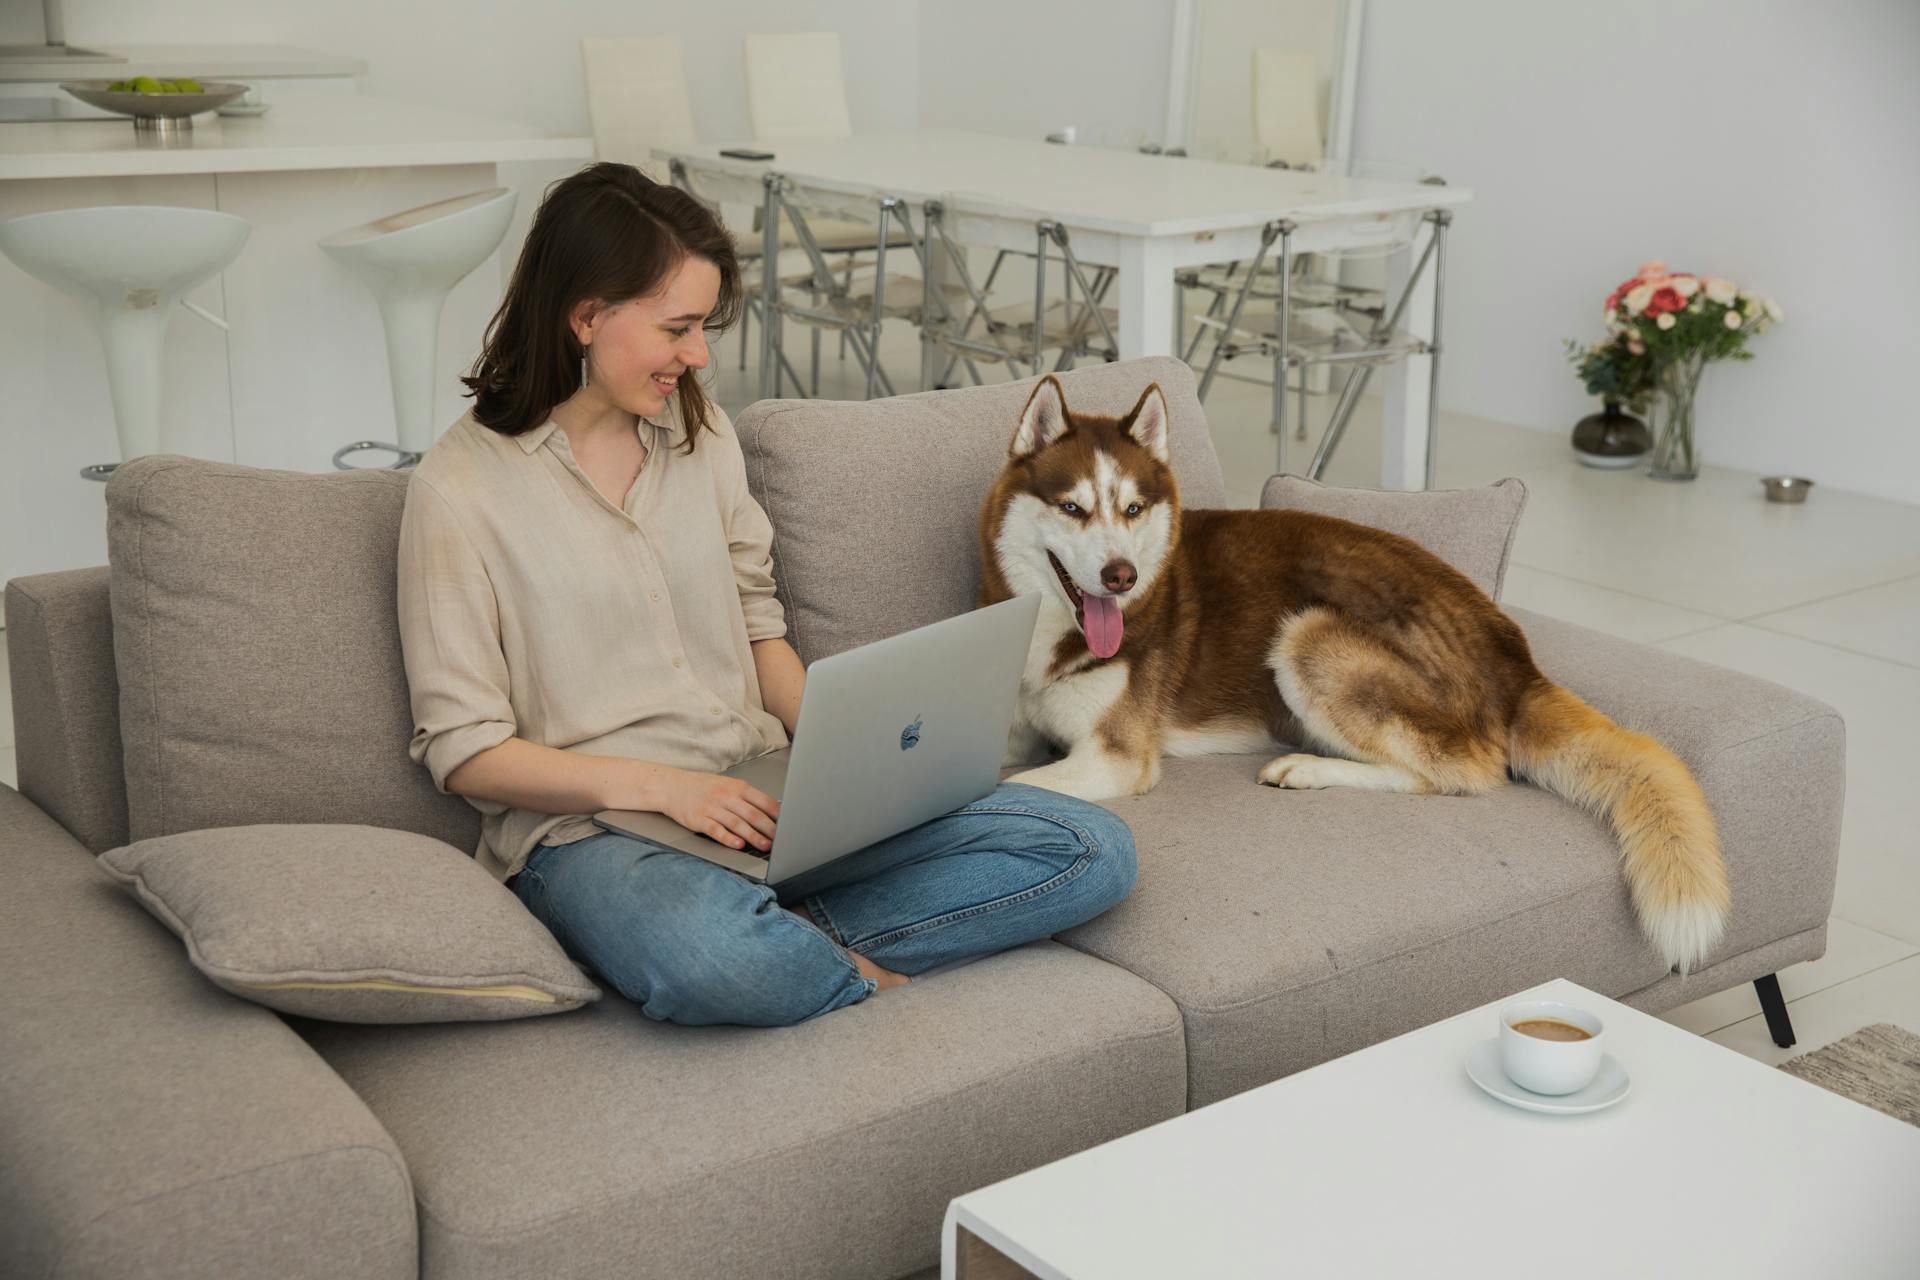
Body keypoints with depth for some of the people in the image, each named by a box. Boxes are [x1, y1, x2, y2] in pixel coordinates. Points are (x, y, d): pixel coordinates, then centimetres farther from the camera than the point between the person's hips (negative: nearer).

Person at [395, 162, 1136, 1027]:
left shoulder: (699, 431, 11)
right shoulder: (458, 489, -6)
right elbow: (462, 750, -7)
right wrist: (656, 785, -19)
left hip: (760, 795, 6)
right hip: (588, 827, -6)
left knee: (1092, 851, -11)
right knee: (711, 964, -43)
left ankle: (782, 941, -15)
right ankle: (868, 976, -11)